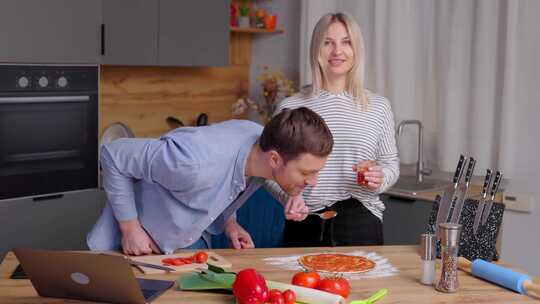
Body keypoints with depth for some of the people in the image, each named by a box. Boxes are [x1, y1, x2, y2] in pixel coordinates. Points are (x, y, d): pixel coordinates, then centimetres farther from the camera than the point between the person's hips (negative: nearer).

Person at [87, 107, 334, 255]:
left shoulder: (262, 141, -17)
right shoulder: (198, 163, -40)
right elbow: (114, 155, -27)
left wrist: (228, 222, -9)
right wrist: (130, 229, -22)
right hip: (135, 245, -5)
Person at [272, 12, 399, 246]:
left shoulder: (379, 107, 3)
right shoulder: (290, 108, 0)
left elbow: (391, 162, 11)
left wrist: (380, 178, -10)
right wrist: (288, 195, -14)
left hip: (362, 225, 1)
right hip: (306, 227, -1)